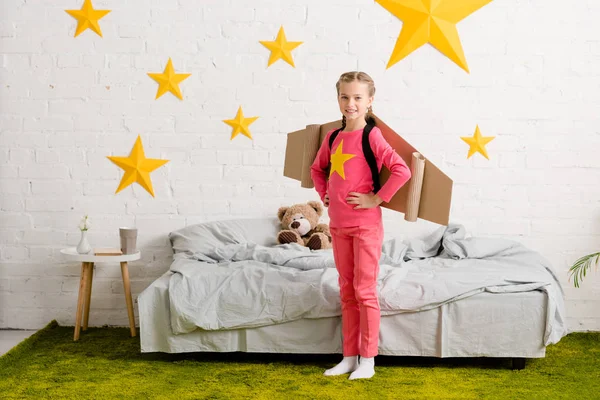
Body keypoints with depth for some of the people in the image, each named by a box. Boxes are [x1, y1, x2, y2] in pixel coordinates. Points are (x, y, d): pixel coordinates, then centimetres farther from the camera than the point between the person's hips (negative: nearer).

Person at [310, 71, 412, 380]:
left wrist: (376, 199, -17)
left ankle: (368, 360, 11)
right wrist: (324, 194, 12)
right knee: (347, 292, 12)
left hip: (365, 225, -7)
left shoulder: (372, 136, -12)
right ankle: (349, 357, 22)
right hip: (338, 225, 7)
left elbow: (402, 171, -23)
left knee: (365, 290, 0)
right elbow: (317, 168, 26)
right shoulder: (333, 137, 8)